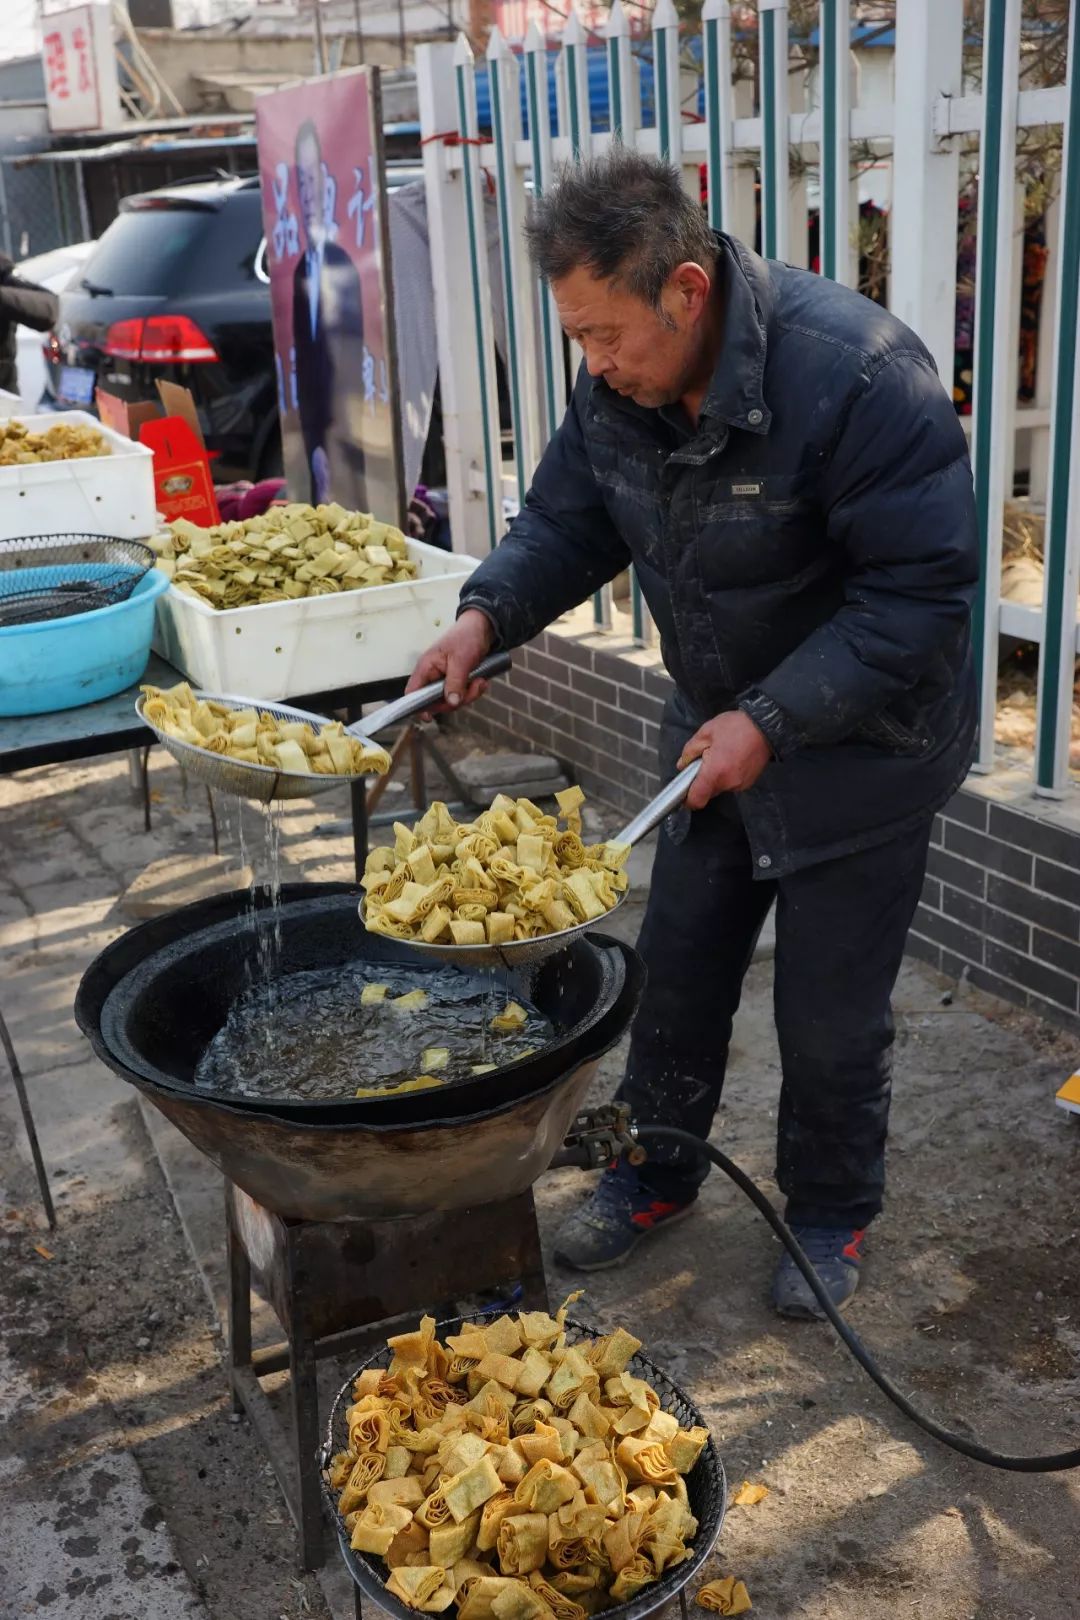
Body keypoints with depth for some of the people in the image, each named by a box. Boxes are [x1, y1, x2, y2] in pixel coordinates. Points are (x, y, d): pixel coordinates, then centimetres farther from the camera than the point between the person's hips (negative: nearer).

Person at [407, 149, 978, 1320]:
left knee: (829, 1017, 7)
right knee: (677, 971, 17)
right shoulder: (618, 383, -9)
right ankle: (654, 1175, 39)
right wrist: (488, 614, -16)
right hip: (713, 731, 6)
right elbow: (568, 519, 3)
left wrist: (774, 723, -31)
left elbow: (921, 594, -28)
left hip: (860, 746, -6)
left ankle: (830, 1218, 32)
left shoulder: (853, 374, -30)